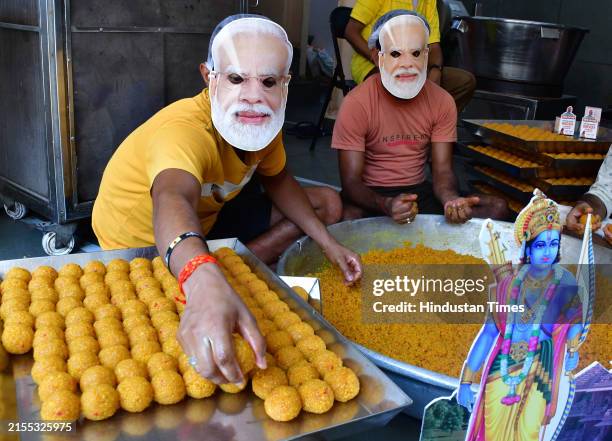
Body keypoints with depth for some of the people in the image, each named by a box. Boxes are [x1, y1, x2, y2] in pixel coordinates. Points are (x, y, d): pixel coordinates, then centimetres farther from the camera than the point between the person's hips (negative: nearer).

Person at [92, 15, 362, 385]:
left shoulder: (261, 120, -13)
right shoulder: (183, 129, -36)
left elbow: (278, 180, 5)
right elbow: (173, 200, -57)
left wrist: (327, 243, -5)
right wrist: (204, 283, -79)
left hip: (207, 221, 8)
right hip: (144, 245, -7)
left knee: (325, 204, 4)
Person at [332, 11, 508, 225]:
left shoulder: (442, 102, -2)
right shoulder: (356, 104, -15)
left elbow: (442, 171, -3)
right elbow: (351, 181, -17)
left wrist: (451, 199, -28)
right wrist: (386, 205, -38)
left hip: (419, 191, 5)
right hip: (372, 196, -5)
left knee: (498, 207, -11)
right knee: (348, 217, -40)